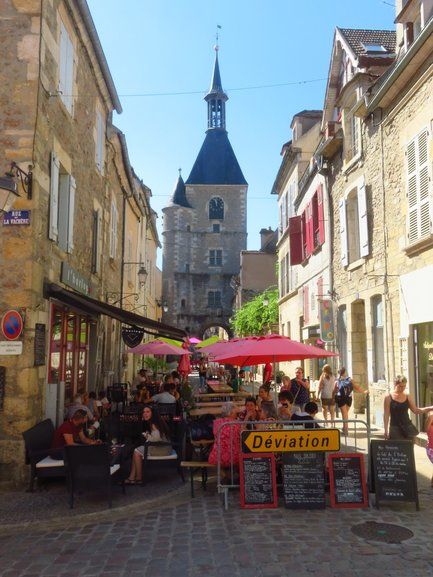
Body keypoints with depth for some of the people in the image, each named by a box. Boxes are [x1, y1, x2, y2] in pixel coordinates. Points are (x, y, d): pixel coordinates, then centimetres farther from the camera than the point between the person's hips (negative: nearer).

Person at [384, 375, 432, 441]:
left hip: (407, 426, 4)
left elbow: (416, 410, 12)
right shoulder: (388, 397, -5)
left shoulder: (408, 397, 8)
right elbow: (386, 415, -5)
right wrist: (386, 430, -8)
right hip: (395, 427, -4)